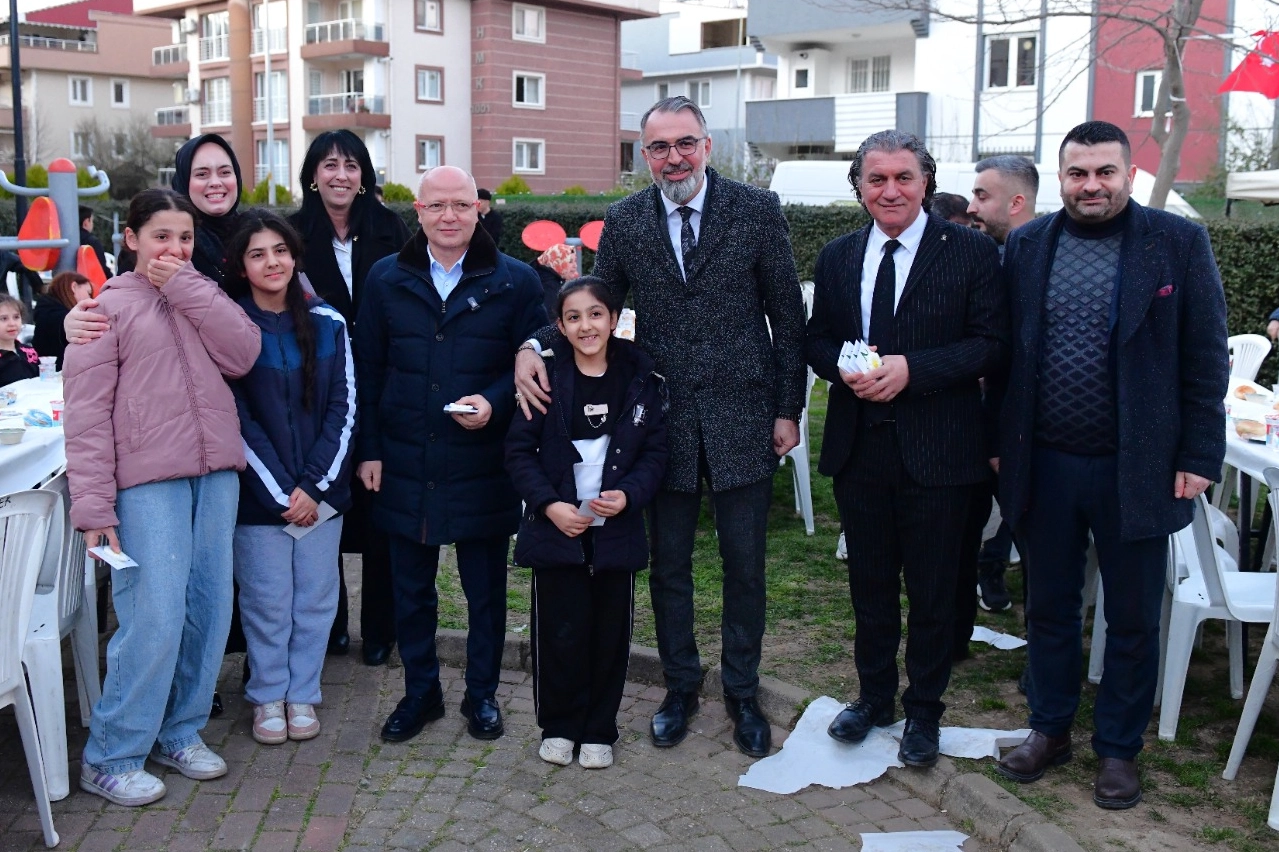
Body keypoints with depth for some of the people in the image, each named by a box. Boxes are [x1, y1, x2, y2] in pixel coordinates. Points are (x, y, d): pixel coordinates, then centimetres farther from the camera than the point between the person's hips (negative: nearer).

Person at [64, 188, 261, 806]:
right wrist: (93, 504, -11)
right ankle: (111, 756, 7)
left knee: (208, 610, 7)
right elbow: (86, 412, -5)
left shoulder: (201, 298, 16)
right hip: (147, 482, -5)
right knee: (154, 620, -8)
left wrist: (185, 286, -5)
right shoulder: (108, 305, 1)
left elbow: (242, 354, -3)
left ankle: (179, 732, 23)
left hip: (216, 476, 5)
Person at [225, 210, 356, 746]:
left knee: (316, 597, 9)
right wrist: (281, 492, -12)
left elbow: (343, 406, 0)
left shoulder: (327, 323, 2)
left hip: (322, 489, 3)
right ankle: (267, 696, 24)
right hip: (259, 494, -2)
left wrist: (314, 484, -9)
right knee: (267, 600, 5)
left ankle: (302, 694, 25)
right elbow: (238, 419, -8)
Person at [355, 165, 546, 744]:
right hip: (405, 467, 2)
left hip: (483, 467, -2)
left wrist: (494, 402, -17)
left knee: (485, 589, 10)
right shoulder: (386, 279, 6)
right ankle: (420, 692, 29)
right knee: (410, 588, 12)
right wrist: (368, 449, 3)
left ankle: (482, 693, 28)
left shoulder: (514, 281, -1)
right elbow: (367, 370, 8)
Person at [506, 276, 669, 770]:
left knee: (609, 635, 8)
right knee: (560, 633, 2)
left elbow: (655, 451, 4)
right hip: (557, 527, -1)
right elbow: (519, 451, -2)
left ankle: (598, 731, 25)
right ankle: (558, 726, 23)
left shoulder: (640, 379, 1)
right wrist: (549, 504, -13)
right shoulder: (545, 378, -4)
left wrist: (629, 494, -13)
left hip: (617, 530, 2)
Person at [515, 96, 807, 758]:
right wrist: (536, 344, -12)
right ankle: (680, 686, 33)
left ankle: (741, 692, 29)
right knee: (668, 565, 14)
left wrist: (788, 409, -3)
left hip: (742, 418, -1)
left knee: (744, 564, 10)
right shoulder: (624, 221, 1)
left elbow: (788, 316, -2)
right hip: (664, 422, 2)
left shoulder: (756, 210, -5)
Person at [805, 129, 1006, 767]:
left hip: (936, 451, -4)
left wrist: (910, 369, -21)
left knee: (931, 590, 8)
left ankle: (923, 710, 26)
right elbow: (817, 339, 13)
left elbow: (991, 343, -10)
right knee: (869, 583, 16)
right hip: (858, 447, 4)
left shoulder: (970, 252, -6)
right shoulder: (837, 257, 8)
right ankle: (874, 695, 35)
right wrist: (844, 368, -10)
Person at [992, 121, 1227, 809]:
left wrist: (1199, 457, -7)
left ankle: (1118, 747, 27)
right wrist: (999, 442, 5)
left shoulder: (1178, 243, -4)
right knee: (1048, 608, 15)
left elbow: (1205, 358, -4)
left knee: (1132, 620, 10)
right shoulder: (1026, 246, 4)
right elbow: (1004, 353, 7)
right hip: (1044, 465, 2)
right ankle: (1049, 730, 33)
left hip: (1135, 468, -2)